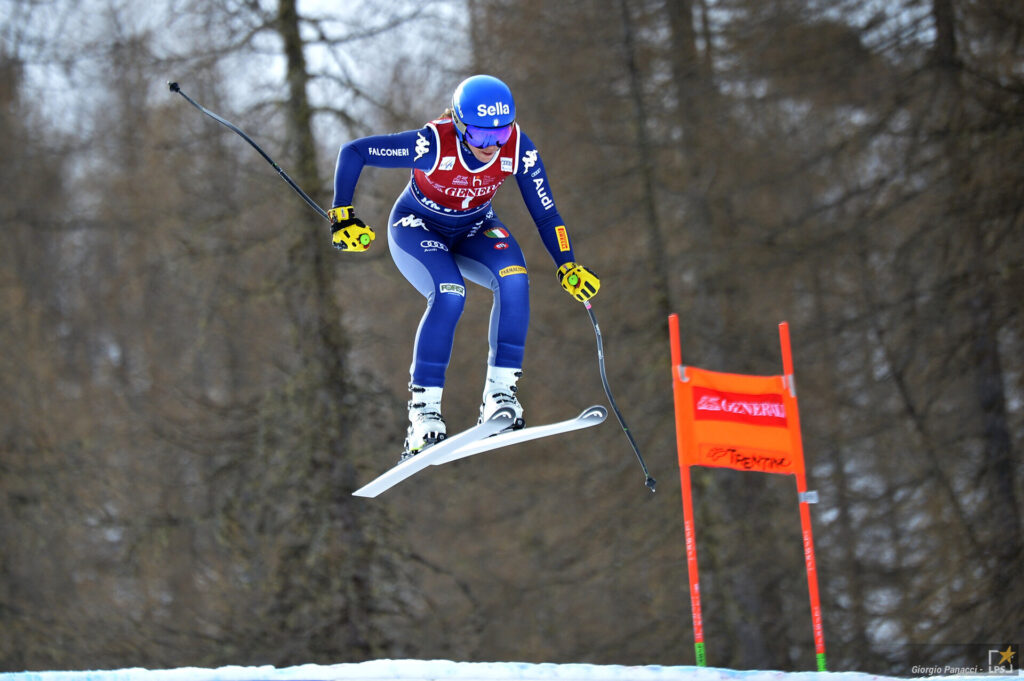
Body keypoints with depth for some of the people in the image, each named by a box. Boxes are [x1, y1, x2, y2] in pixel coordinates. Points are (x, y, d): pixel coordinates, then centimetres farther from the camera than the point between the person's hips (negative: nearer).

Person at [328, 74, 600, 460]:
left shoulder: (518, 149, -23)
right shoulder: (432, 145, -33)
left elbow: (545, 214, -13)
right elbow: (352, 153, -24)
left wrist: (568, 267, -24)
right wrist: (343, 217, -24)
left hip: (474, 229, 4)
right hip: (417, 227, -3)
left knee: (514, 279, -28)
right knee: (449, 295, -32)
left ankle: (500, 394, -23)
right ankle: (423, 412, -24)